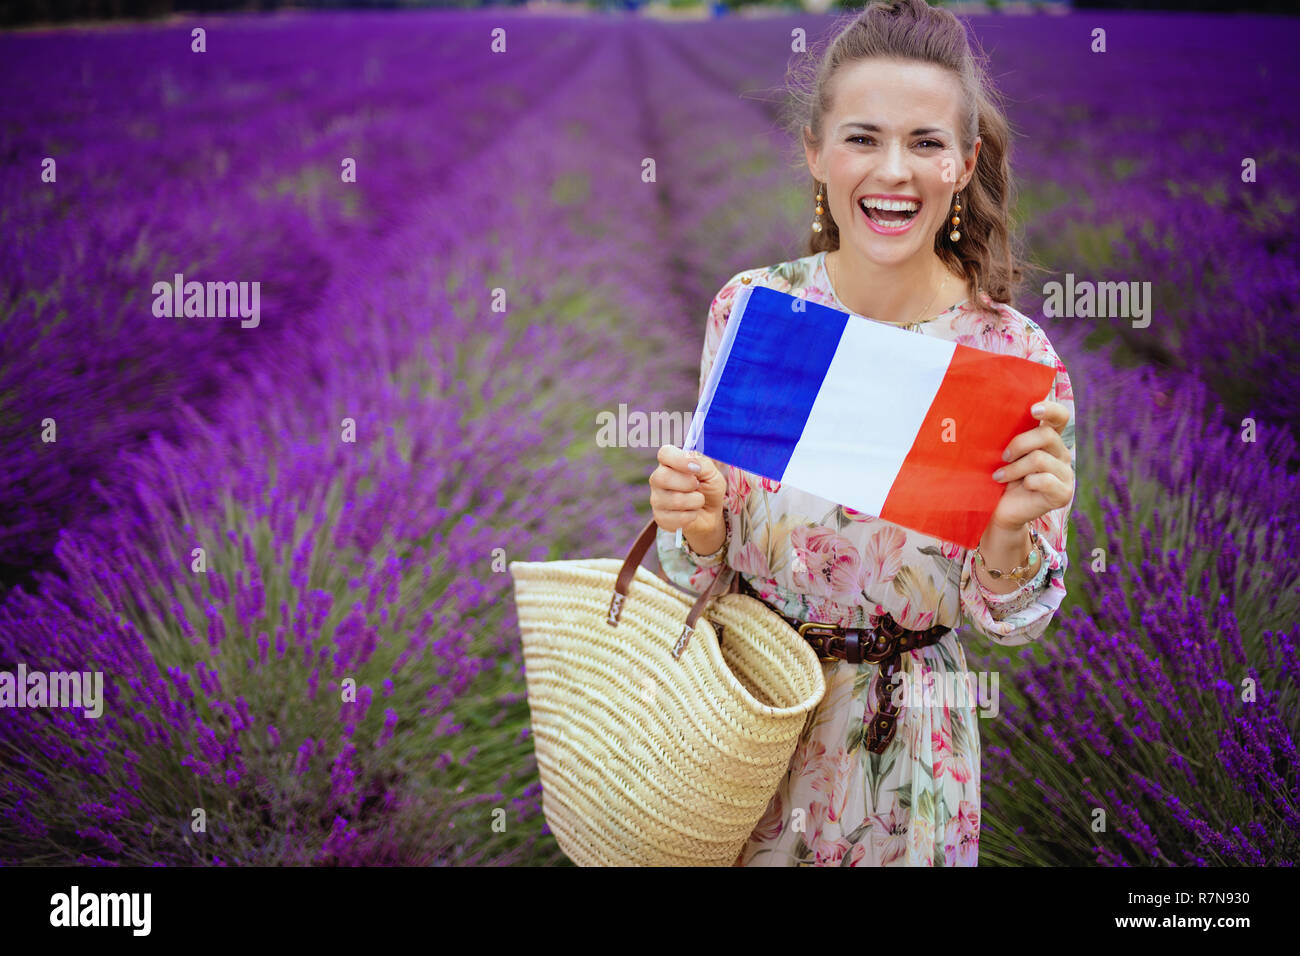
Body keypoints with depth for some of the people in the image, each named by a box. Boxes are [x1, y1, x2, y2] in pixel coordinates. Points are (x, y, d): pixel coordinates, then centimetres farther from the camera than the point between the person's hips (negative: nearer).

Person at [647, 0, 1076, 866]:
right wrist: (697, 531, -22)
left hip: (900, 753, -2)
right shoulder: (750, 308, -9)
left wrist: (1010, 537, -28)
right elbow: (696, 566, 0)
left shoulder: (1013, 356, -15)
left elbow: (1008, 622, -7)